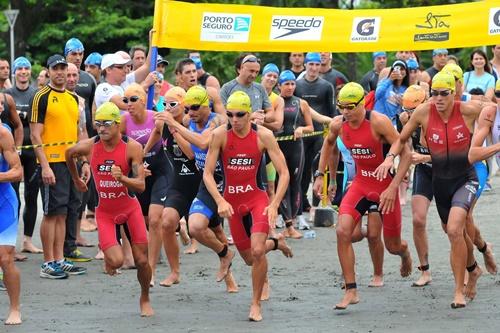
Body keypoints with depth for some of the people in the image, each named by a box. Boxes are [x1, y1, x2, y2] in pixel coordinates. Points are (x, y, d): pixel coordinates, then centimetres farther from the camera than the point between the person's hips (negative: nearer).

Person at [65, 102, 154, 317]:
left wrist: (122, 178, -39)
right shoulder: (89, 146, -12)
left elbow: (141, 185, -21)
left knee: (141, 260, -2)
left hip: (130, 208, 0)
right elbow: (69, 154, 13)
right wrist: (76, 180, 24)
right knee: (116, 261, -17)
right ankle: (106, 253, 21)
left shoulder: (132, 147, -16)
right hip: (105, 212, 0)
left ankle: (145, 300, 25)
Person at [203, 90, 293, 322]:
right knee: (248, 258, 11)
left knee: (257, 252, -20)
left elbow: (284, 173, -13)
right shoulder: (220, 135, -12)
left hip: (257, 197, -2)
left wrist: (275, 204, -25)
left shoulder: (263, 136, -14)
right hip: (231, 201, 2)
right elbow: (207, 174, -12)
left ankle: (256, 303, -1)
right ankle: (275, 243, 45)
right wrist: (220, 201, -26)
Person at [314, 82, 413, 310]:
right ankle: (351, 291, -12)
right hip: (360, 183, 4)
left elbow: (406, 154, -20)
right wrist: (320, 175, 14)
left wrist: (393, 188, -27)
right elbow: (328, 143, 18)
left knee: (392, 246, 8)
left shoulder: (378, 122, -23)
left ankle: (404, 252, 49)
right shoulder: (338, 124, -8)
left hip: (386, 184, -4)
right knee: (342, 231, -20)